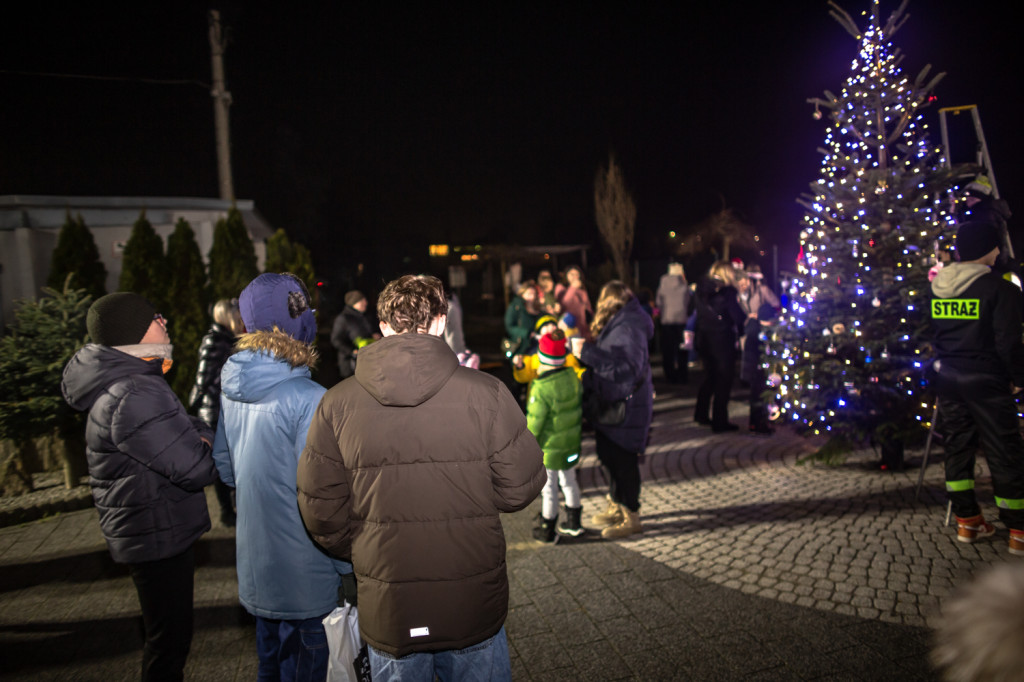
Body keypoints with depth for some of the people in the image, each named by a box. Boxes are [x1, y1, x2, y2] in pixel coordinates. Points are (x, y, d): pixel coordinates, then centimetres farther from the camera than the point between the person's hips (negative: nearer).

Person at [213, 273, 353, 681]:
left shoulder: (232, 390, -3)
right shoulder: (307, 399, -26)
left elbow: (224, 465, 10)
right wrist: (345, 561, -10)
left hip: (254, 565, 7)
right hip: (302, 573, -7)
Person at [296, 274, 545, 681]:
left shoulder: (337, 404, -9)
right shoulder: (486, 394, -15)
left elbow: (321, 511, -5)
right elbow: (519, 488, -10)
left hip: (386, 612, 1)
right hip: (474, 607, -1)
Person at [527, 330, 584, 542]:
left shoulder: (541, 389, -26)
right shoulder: (572, 377, -6)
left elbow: (534, 423, -19)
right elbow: (579, 404, 8)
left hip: (549, 447, -7)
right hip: (571, 442, 7)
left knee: (549, 488, 8)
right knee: (569, 481, 22)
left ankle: (546, 530, 22)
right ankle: (573, 523, 36)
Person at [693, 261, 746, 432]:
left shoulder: (702, 289, 4)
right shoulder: (727, 291, -15)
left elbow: (698, 315, 8)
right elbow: (738, 317, -15)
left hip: (703, 339, 6)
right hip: (722, 340, -6)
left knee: (710, 377, 22)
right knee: (724, 380, 5)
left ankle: (701, 414, 30)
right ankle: (720, 421, 8)